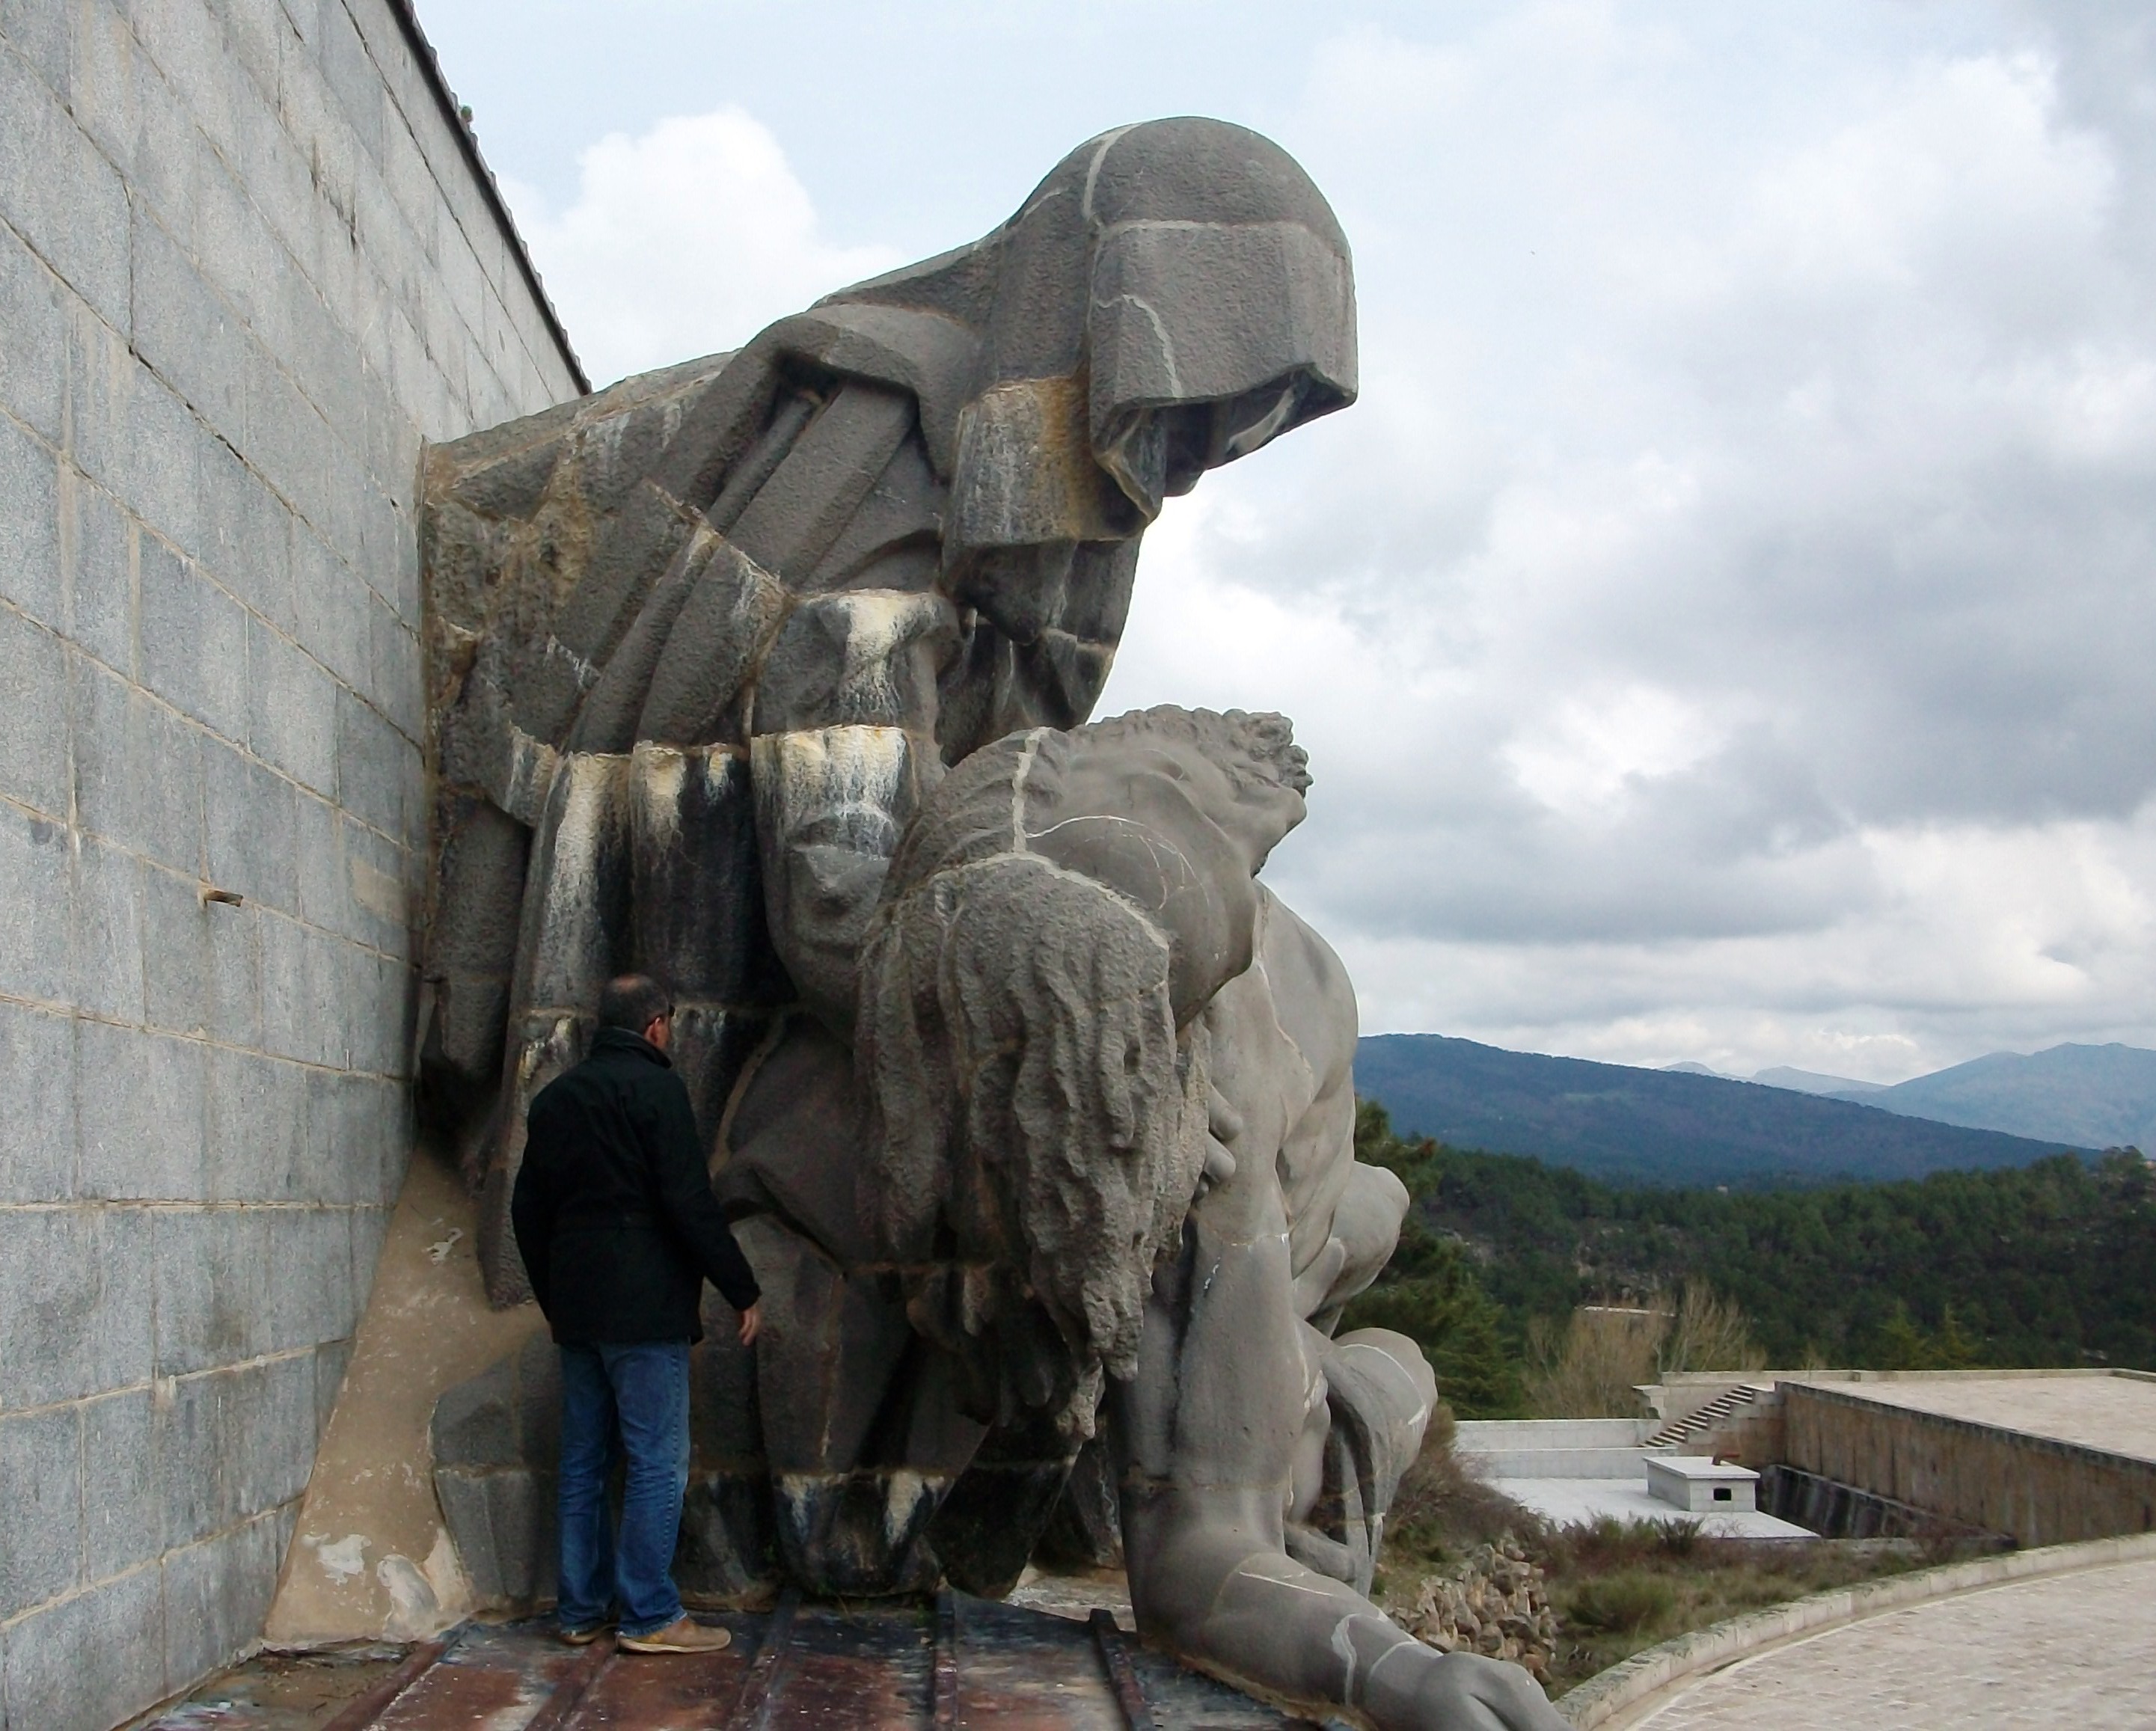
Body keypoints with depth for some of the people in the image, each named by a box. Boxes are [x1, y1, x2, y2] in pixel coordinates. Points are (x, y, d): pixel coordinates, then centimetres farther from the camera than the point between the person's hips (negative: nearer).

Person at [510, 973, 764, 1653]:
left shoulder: (556, 1096, 14)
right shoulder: (655, 1088, -9)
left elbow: (528, 1208, 18)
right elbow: (690, 1203, -15)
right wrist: (742, 1291, -8)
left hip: (577, 1311, 8)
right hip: (645, 1309, -8)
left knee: (583, 1462, 12)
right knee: (658, 1462, -4)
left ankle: (581, 1609, 16)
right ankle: (651, 1616, -4)